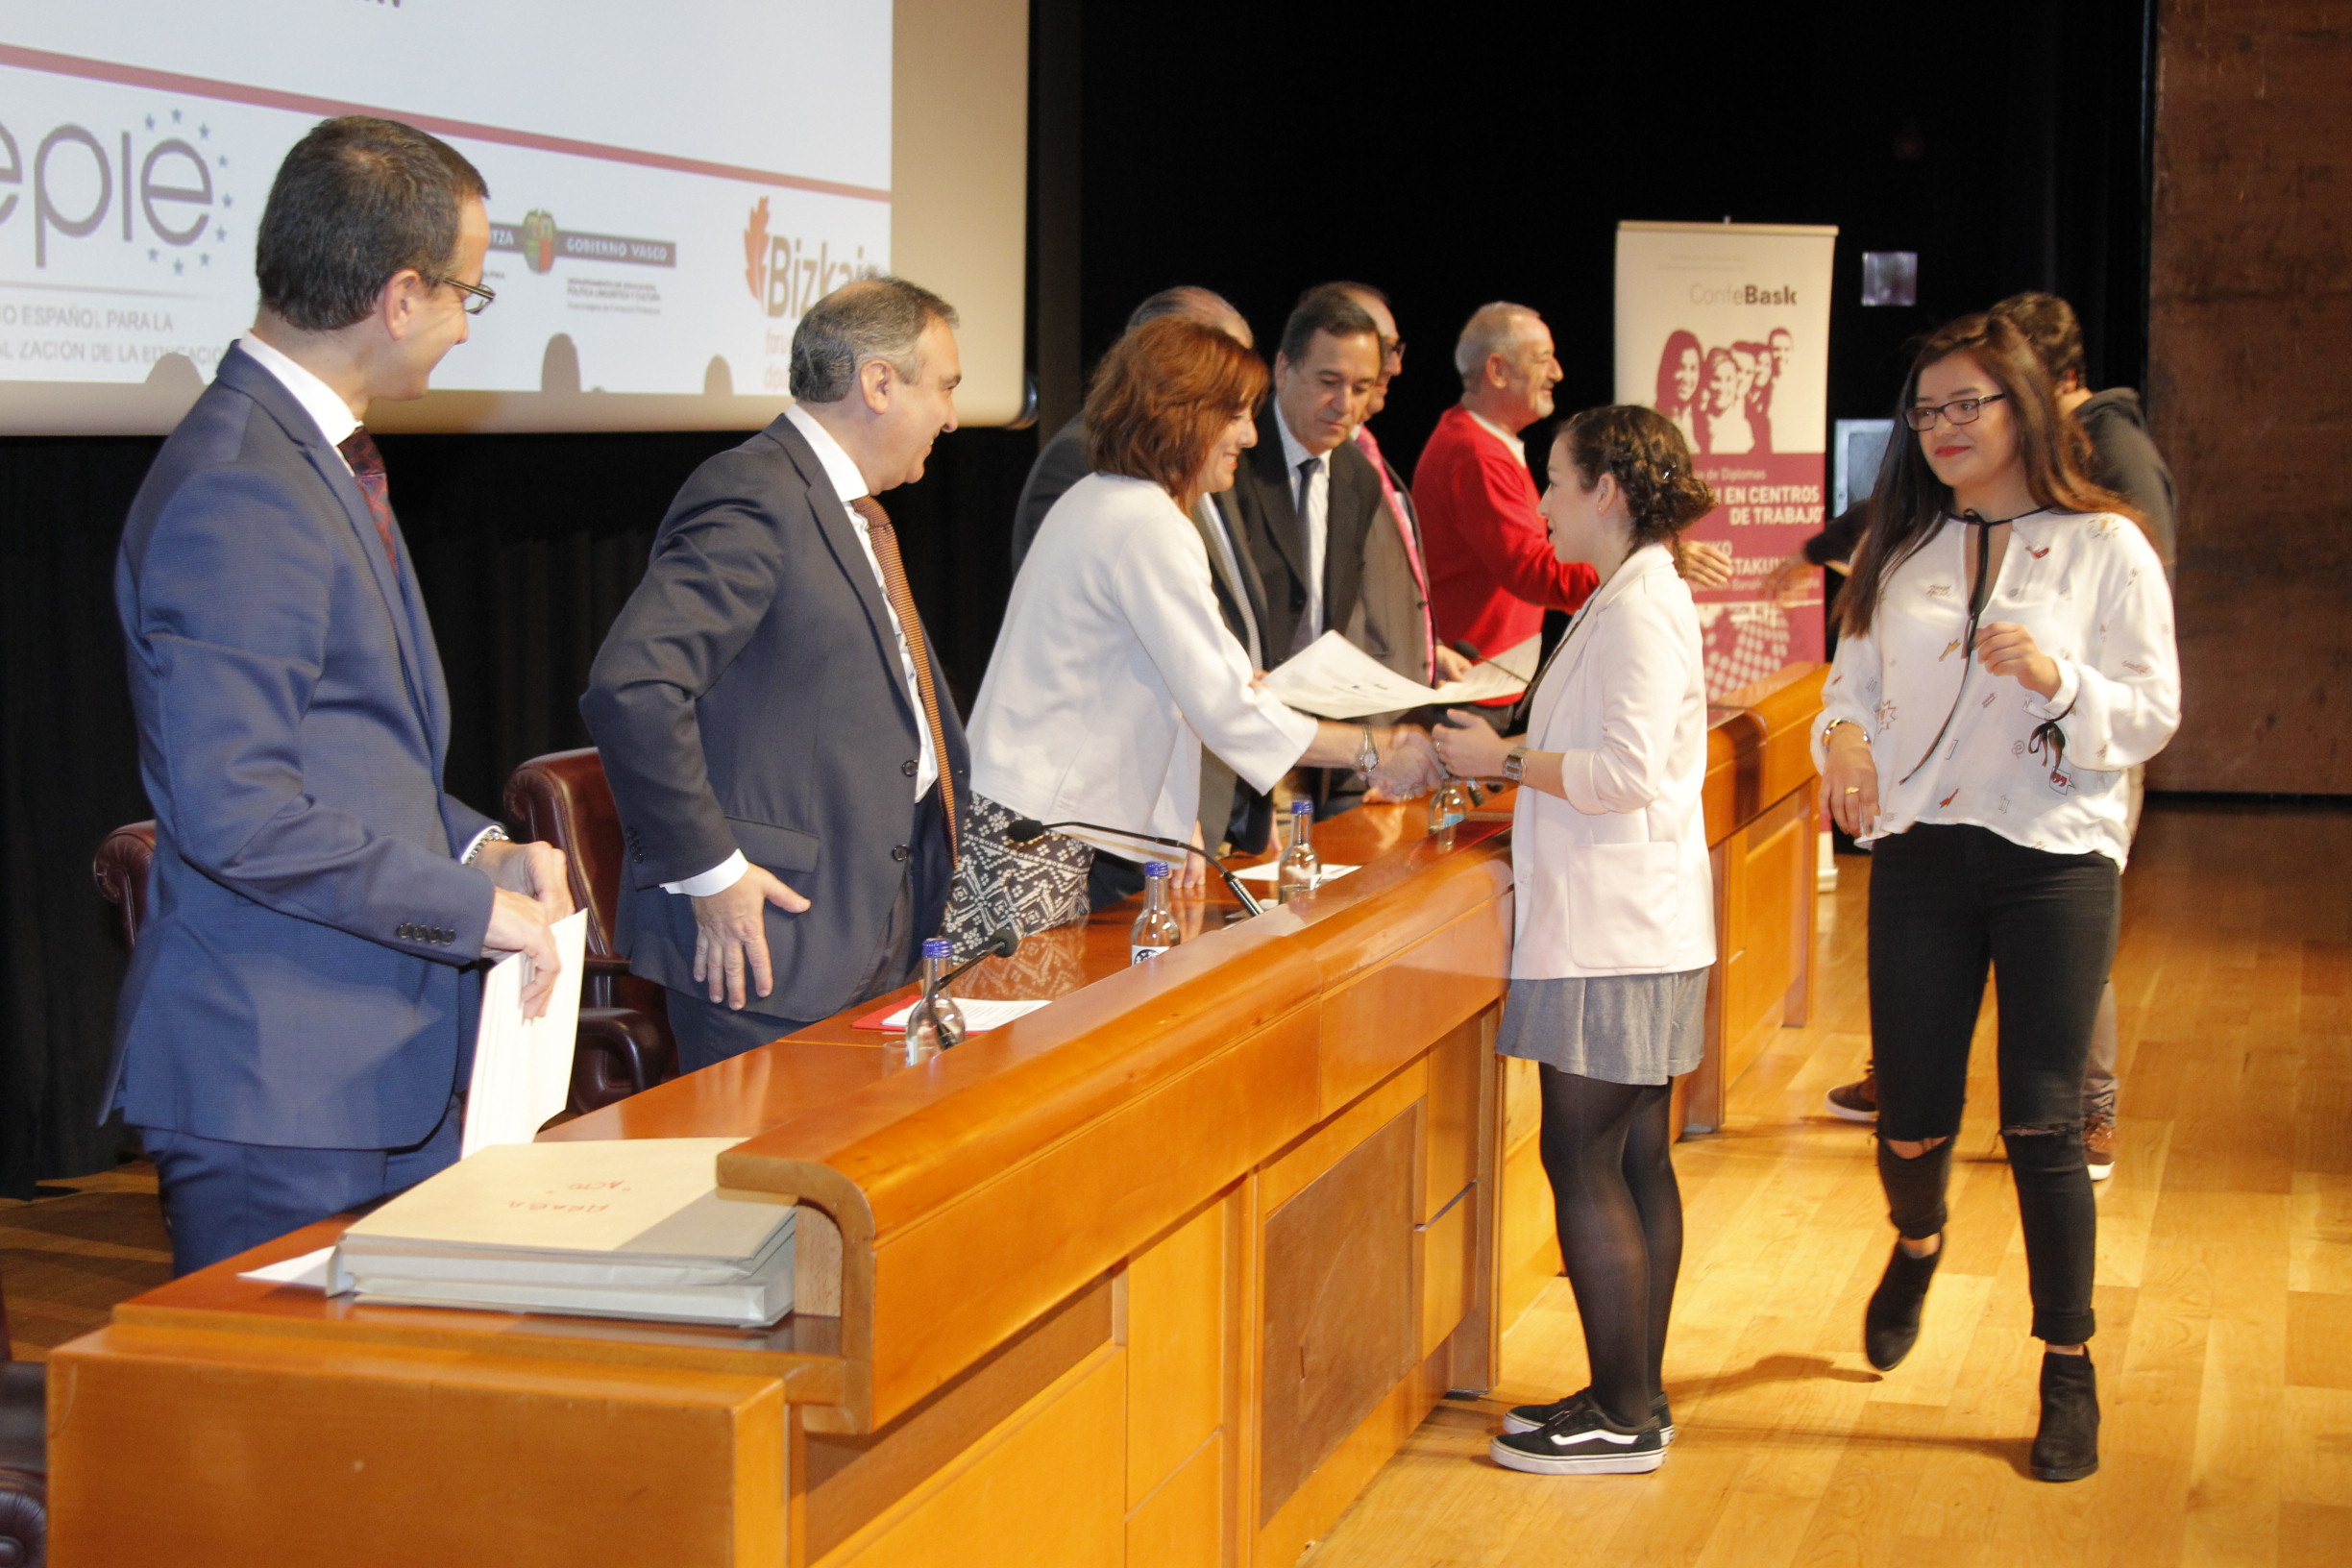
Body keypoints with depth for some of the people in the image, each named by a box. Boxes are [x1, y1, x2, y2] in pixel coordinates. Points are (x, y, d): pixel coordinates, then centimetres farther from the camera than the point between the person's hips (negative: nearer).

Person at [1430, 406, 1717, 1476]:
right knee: (1636, 1157, 12)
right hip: (1636, 921, 10)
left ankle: (1622, 1416, -1)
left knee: (1584, 1160, -6)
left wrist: (1506, 759, -13)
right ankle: (1636, 1394, 19)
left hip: (1611, 931, -10)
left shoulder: (1638, 608, -15)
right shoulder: (1640, 596, 16)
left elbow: (1629, 769, -22)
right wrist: (1505, 754, 14)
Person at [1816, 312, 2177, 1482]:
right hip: (1920, 857, 3)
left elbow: (2153, 715, -3)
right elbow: (1855, 676, 11)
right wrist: (1843, 732, -11)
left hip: (2054, 859, -3)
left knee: (2041, 1124, -5)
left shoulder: (2104, 546, -1)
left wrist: (2059, 680, -21)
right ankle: (1917, 1246, 43)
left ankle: (2069, 1374, 10)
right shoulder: (1901, 549, 9)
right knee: (1912, 1116, 7)